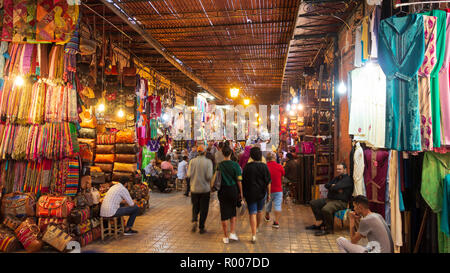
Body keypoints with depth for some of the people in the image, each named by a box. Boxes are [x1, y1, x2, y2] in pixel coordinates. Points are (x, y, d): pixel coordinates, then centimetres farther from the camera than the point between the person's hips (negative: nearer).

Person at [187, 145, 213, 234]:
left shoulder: (192, 161, -6)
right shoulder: (208, 161, -10)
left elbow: (189, 174, -8)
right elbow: (209, 176, -17)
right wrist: (208, 180, 5)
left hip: (194, 188, 2)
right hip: (205, 189, -2)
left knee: (195, 206, 20)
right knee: (204, 208, 10)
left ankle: (194, 220, -2)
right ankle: (201, 228, 15)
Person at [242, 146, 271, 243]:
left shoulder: (247, 167, -7)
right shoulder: (264, 166, -7)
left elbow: (243, 181, -2)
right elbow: (268, 182, -4)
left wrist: (243, 193, 8)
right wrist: (268, 193, 5)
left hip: (250, 193, -1)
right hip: (262, 193, 2)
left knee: (252, 213, -1)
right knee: (259, 211, 22)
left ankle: (254, 235, -8)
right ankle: (257, 228, 41)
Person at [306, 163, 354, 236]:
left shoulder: (347, 179, -10)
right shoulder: (336, 178, 22)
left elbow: (335, 187, -22)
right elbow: (326, 185, 11)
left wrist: (331, 186, 1)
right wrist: (333, 186, -8)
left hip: (341, 202, -10)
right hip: (329, 199, 10)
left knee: (326, 209, -36)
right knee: (313, 203, 4)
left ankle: (328, 228, -12)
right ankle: (321, 223, 6)